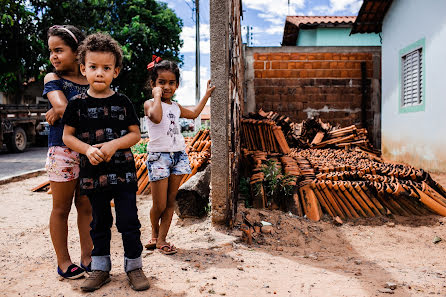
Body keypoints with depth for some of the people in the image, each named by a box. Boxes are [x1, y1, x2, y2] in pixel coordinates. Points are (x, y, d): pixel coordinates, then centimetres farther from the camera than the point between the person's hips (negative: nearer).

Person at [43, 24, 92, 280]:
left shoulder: (91, 82, 10)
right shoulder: (53, 78, 3)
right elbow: (61, 106, -15)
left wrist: (61, 112, -8)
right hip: (62, 150, -2)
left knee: (86, 206, 8)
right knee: (61, 208, 6)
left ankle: (87, 258, 19)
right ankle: (64, 263, 19)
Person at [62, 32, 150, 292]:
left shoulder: (122, 102, 0)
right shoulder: (78, 103, 1)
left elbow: (135, 134, 1)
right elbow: (67, 136, 4)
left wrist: (114, 144, -16)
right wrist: (87, 149, -14)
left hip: (123, 172, -1)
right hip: (93, 174, 1)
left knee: (129, 221, 3)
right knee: (100, 222, 15)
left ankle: (134, 266, 21)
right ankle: (101, 268, 30)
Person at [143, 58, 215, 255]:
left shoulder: (176, 107, 16)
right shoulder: (150, 104, -4)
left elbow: (194, 113, 35)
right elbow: (156, 117, -28)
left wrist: (207, 94, 40)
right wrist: (157, 96, -15)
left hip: (179, 155, 6)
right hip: (158, 156, -6)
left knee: (170, 203, 6)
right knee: (159, 205, -1)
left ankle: (161, 240, 15)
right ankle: (154, 232, 29)